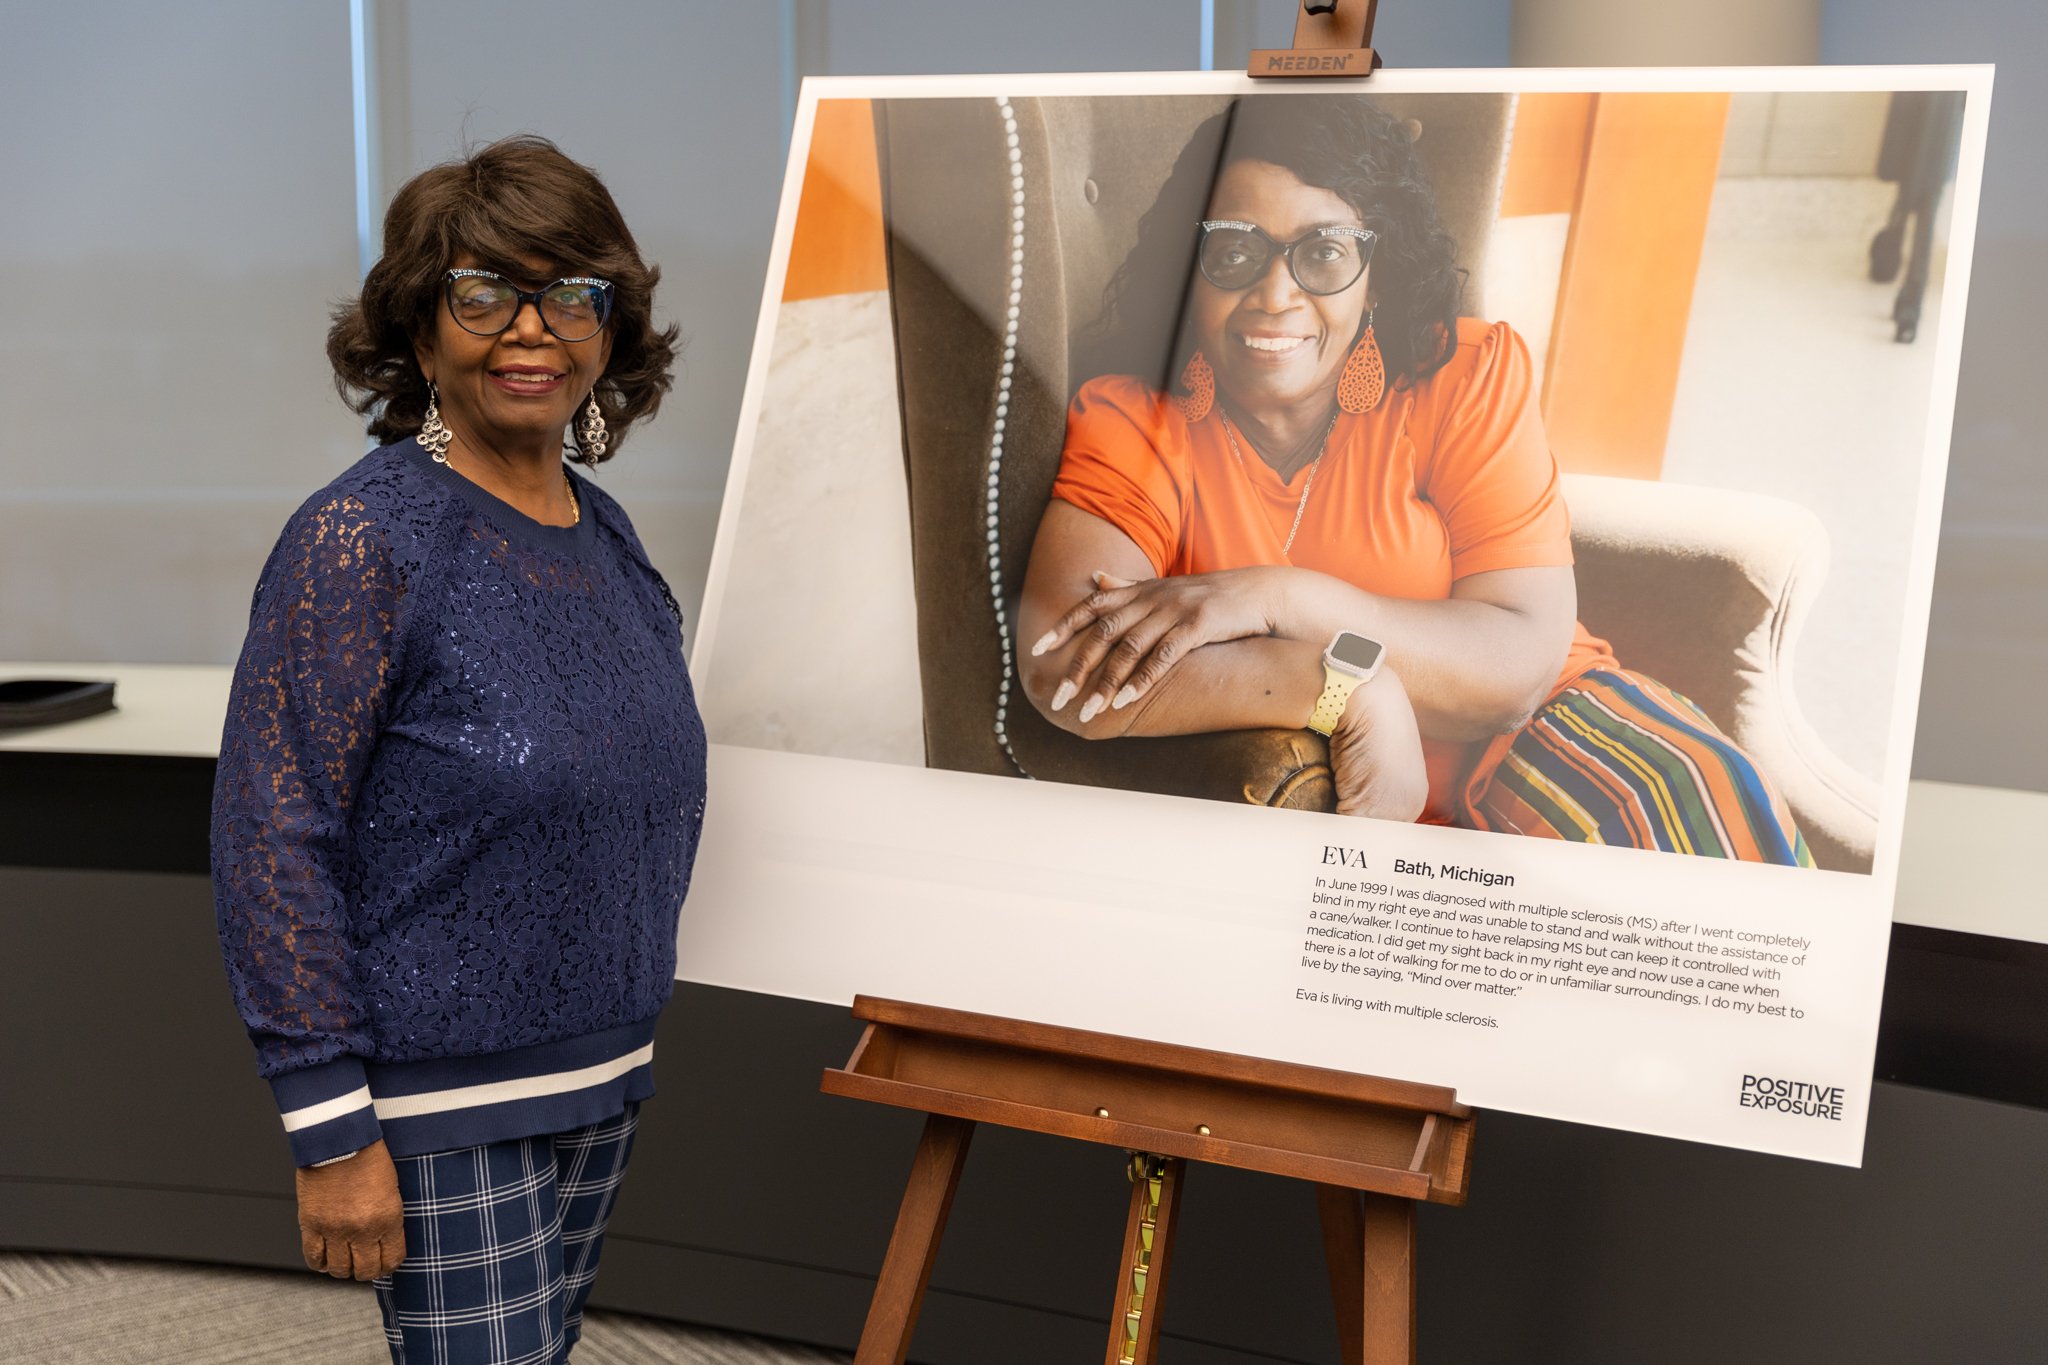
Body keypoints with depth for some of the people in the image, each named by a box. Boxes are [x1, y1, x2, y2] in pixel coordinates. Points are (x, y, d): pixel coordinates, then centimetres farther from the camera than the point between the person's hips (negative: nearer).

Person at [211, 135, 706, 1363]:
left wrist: (630, 1027, 16)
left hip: (602, 1076, 7)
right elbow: (270, 842, -18)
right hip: (439, 1097, -7)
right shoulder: (362, 540, -15)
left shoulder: (606, 535, 6)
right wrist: (332, 1133, -19)